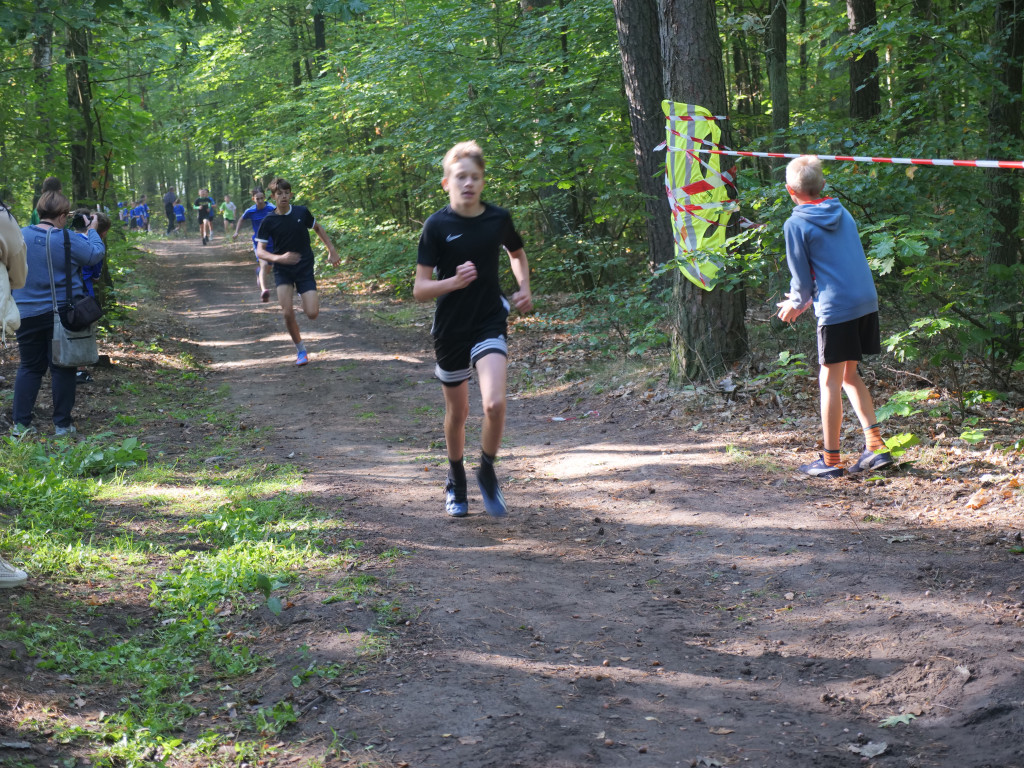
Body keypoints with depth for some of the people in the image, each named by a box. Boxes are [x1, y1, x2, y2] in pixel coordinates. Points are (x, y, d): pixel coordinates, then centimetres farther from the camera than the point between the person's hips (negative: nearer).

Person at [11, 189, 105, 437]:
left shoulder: (20, 237, -6)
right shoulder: (68, 240, -17)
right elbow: (96, 254, -4)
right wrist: (92, 230, 12)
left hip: (27, 314, 3)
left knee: (29, 367, 14)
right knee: (62, 368, 8)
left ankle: (21, 423, 11)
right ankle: (62, 424, 11)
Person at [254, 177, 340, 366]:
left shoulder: (302, 212, -5)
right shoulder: (268, 222, -9)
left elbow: (318, 228, 15)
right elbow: (260, 251, -10)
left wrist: (332, 250, 11)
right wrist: (279, 258, -28)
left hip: (305, 269, 1)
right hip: (283, 271, -1)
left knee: (312, 314, -11)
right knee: (287, 312, -17)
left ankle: (304, 297, 27)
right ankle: (300, 349, 6)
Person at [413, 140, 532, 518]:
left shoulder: (498, 218, -2)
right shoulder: (437, 225, -10)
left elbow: (517, 252, 21)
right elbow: (420, 289, -10)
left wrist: (524, 287, 5)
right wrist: (454, 281, -27)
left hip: (490, 323, 1)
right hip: (451, 328, 0)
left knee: (494, 403, -20)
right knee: (457, 412, 13)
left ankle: (487, 472, 6)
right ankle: (456, 480, 39)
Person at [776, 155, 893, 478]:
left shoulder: (796, 224, -7)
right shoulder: (843, 213, 15)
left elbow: (802, 278, -3)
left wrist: (797, 304, 18)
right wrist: (802, 300, 29)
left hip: (835, 307, -7)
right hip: (867, 302, 7)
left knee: (830, 382, 2)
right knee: (849, 374, 18)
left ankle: (831, 460, 6)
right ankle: (875, 445, 11)